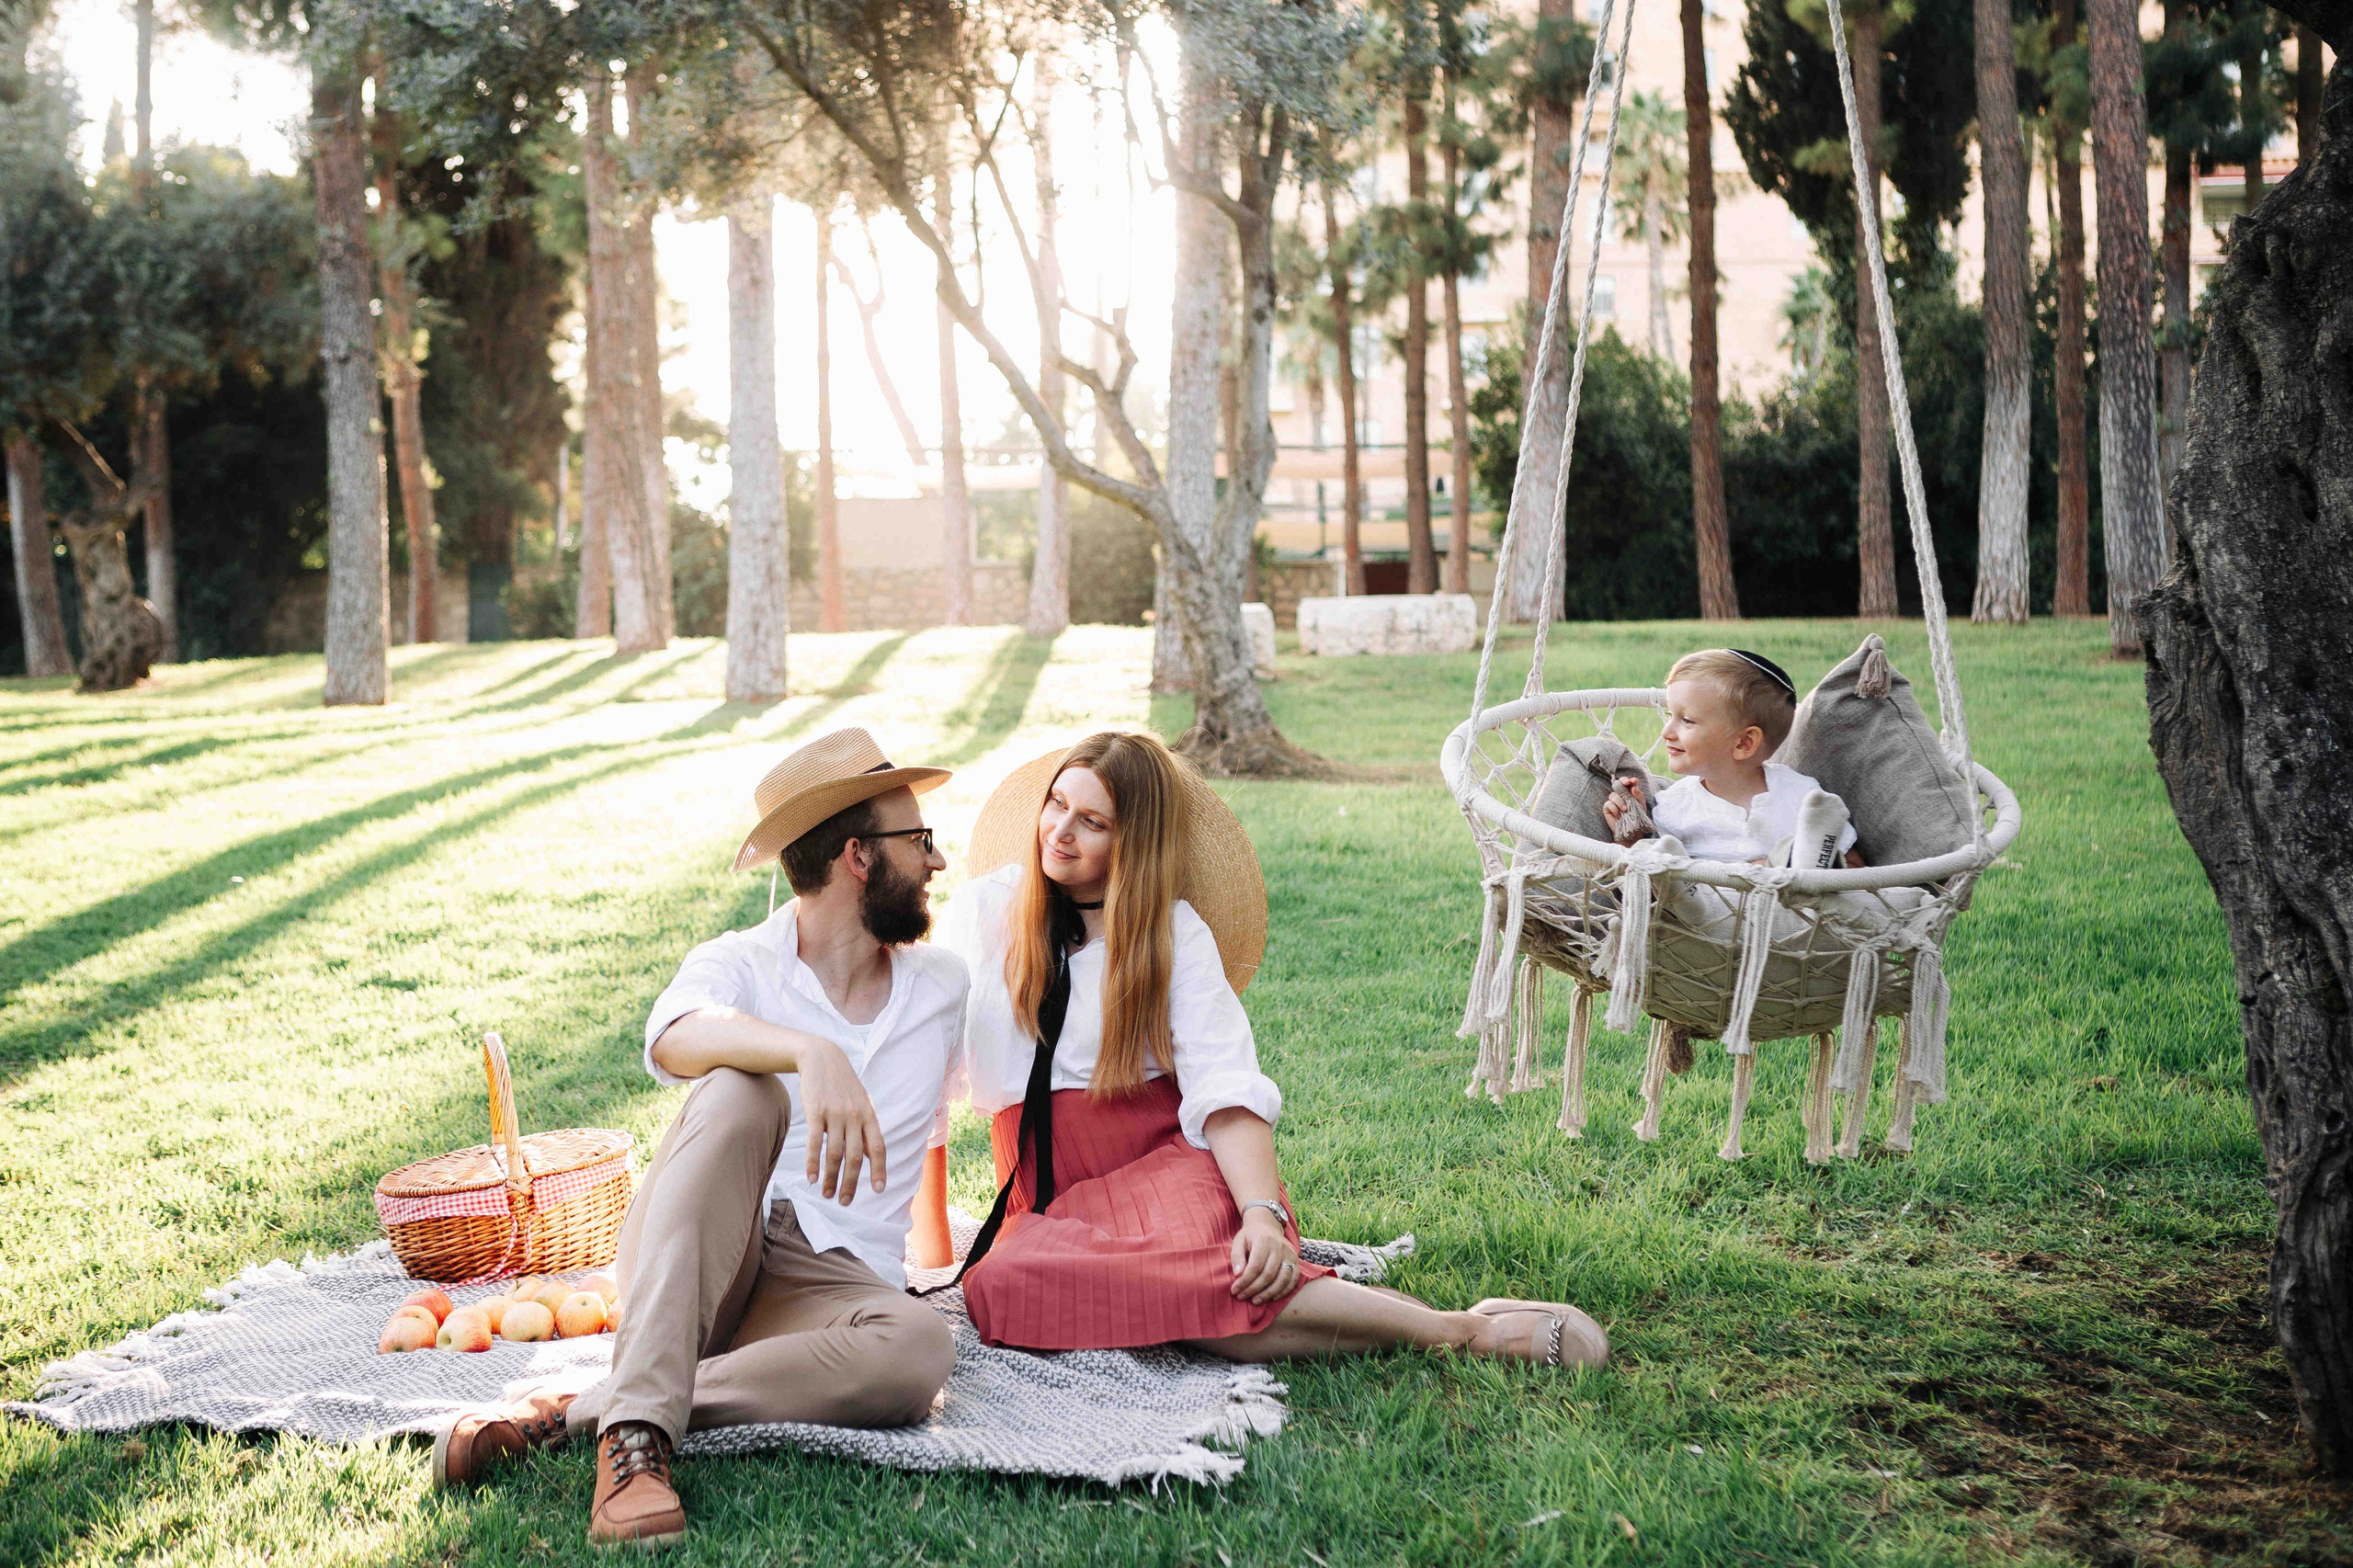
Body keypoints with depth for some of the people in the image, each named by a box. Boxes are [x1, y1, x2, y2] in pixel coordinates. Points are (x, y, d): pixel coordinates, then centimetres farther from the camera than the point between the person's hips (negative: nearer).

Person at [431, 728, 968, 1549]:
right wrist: (812, 1053, -39)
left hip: (832, 1287, 2)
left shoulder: (945, 987, 17)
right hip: (687, 1261, -2)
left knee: (921, 1347, -35)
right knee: (743, 1092, -33)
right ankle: (636, 1433, -42)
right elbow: (677, 1038, -23)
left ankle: (571, 1414, -31)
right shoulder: (739, 964, 4)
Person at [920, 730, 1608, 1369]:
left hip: (1167, 1160, -2)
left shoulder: (1175, 932, 5)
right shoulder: (983, 911, 10)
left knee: (1198, 1279, -39)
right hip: (1048, 1200, 2)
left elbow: (1226, 1089, -8)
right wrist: (928, 1230, 2)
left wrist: (1262, 1213, -26)